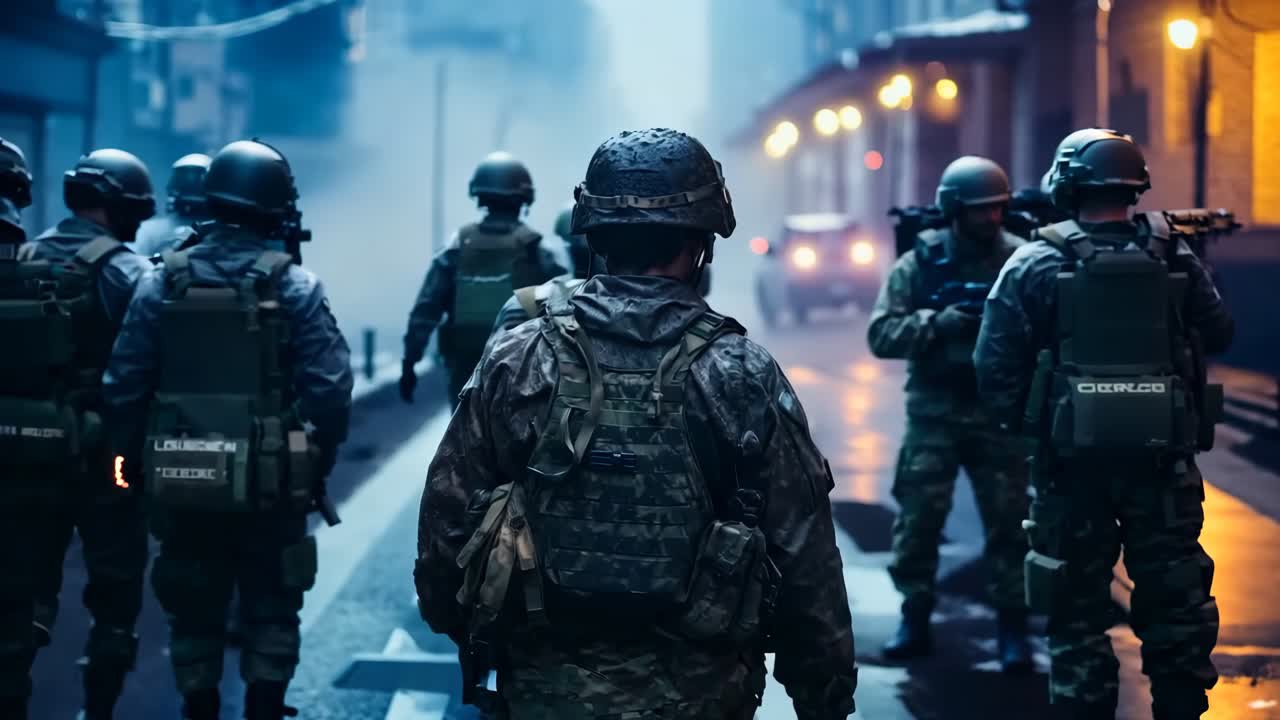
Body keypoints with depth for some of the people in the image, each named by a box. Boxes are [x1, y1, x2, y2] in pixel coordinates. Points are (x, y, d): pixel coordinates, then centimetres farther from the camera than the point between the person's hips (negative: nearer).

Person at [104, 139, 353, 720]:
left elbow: (125, 385, -3)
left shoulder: (163, 282, -1)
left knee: (194, 613, 15)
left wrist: (136, 464, 7)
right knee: (271, 612, 12)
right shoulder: (295, 287, -8)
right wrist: (317, 465, 0)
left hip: (182, 485, 2)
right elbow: (329, 388, -13)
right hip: (269, 486, -2)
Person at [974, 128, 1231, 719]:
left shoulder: (1036, 265, -8)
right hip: (1163, 458, 1)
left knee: (1080, 610, 10)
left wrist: (1028, 422, 6)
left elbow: (995, 368, -10)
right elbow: (1220, 334, 8)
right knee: (1177, 602, 14)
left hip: (1074, 460, -1)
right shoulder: (1173, 257, -2)